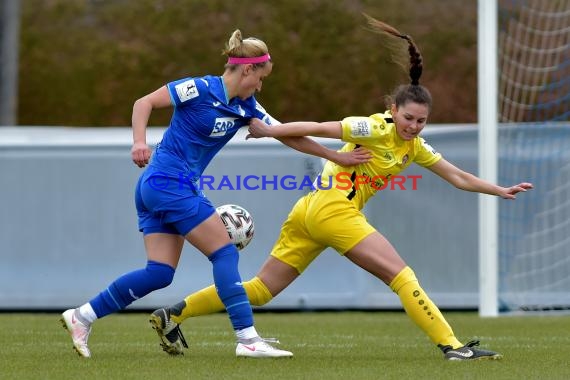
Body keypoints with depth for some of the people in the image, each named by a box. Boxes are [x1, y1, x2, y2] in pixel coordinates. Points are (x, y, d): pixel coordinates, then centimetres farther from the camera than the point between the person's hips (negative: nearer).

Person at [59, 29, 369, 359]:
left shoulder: (246, 108, 11)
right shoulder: (200, 89, -12)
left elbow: (290, 136, 15)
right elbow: (145, 102, -10)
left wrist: (337, 156, 16)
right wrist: (139, 142, -24)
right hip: (170, 183, -9)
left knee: (160, 273, 1)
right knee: (225, 253, -9)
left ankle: (82, 316, 4)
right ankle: (248, 339, -11)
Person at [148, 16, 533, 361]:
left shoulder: (414, 147, 14)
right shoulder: (376, 129, -11)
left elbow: (459, 177, 19)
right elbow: (319, 129, -13)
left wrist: (501, 191, 14)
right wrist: (269, 131, -15)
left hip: (309, 211, 9)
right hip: (333, 208, -9)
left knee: (261, 290, 8)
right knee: (403, 276, -11)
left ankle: (173, 314, 6)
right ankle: (452, 346, -15)